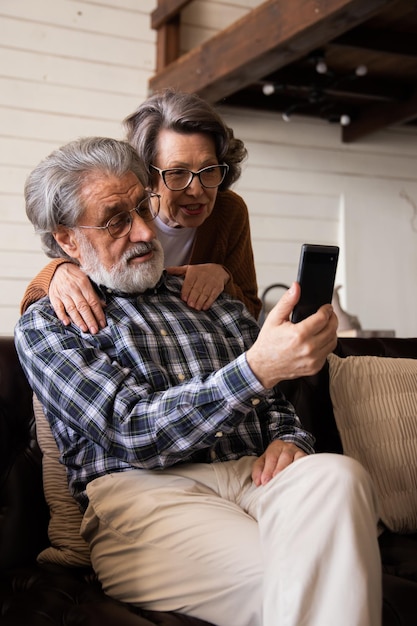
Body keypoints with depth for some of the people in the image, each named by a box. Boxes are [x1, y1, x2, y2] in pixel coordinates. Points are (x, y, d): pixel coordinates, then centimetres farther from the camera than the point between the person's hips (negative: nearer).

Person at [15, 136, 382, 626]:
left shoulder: (215, 301, 24)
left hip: (252, 476, 6)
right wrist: (258, 368, -21)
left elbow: (274, 404, 27)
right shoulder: (44, 327, 7)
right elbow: (136, 433, -8)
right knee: (293, 578, -35)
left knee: (335, 474, -31)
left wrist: (289, 441, 0)